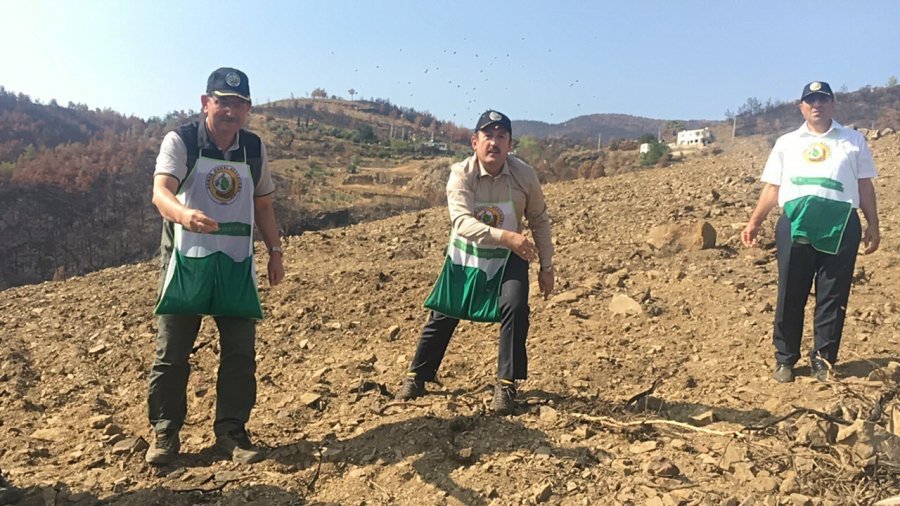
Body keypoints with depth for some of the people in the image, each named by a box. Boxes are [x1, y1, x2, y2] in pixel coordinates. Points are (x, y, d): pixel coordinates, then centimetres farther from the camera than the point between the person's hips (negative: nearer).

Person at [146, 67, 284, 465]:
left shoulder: (255, 148, 5)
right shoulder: (180, 141, -9)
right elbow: (160, 191, -25)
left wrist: (275, 251, 10)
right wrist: (183, 214, -47)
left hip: (237, 264, 3)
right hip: (186, 261, -3)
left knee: (241, 352, 4)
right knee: (171, 352, 3)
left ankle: (231, 432, 19)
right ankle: (165, 433, 20)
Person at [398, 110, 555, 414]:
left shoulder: (524, 175, -17)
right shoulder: (461, 174, -23)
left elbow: (539, 221, -2)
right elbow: (462, 222, -38)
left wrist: (546, 267, 0)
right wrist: (506, 236, -53)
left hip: (507, 258, 0)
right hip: (465, 256, 0)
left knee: (515, 308, -21)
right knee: (442, 315, 6)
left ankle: (507, 384, -4)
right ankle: (417, 376, 27)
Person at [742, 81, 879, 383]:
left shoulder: (853, 140, 15)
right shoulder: (786, 143, 16)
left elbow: (865, 185, 14)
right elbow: (772, 187, 12)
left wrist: (873, 225, 9)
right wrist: (754, 222, 4)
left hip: (841, 225, 0)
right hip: (795, 224, 0)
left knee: (832, 297, 3)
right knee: (790, 295, 3)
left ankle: (823, 359, 15)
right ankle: (785, 359, 13)